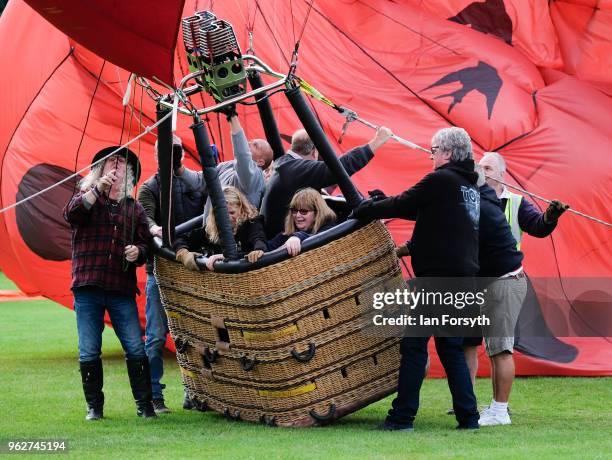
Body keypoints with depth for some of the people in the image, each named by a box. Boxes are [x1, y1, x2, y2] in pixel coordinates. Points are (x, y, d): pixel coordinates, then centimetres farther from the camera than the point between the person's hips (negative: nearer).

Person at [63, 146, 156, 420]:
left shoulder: (134, 208, 16)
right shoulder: (87, 197, 11)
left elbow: (145, 242, 15)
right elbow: (71, 214, -11)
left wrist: (138, 252, -7)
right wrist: (98, 189, -19)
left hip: (122, 289, 1)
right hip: (88, 287, -1)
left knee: (136, 349, -5)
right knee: (89, 352, 0)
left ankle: (144, 405, 4)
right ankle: (94, 406, 12)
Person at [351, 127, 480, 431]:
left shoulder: (440, 180, -8)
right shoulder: (470, 186, 19)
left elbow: (403, 205, -6)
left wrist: (364, 210, 7)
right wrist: (382, 205, 26)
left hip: (437, 274, -9)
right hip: (464, 276, 9)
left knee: (414, 345, -4)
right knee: (451, 347, 13)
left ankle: (402, 417, -4)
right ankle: (468, 416, 8)